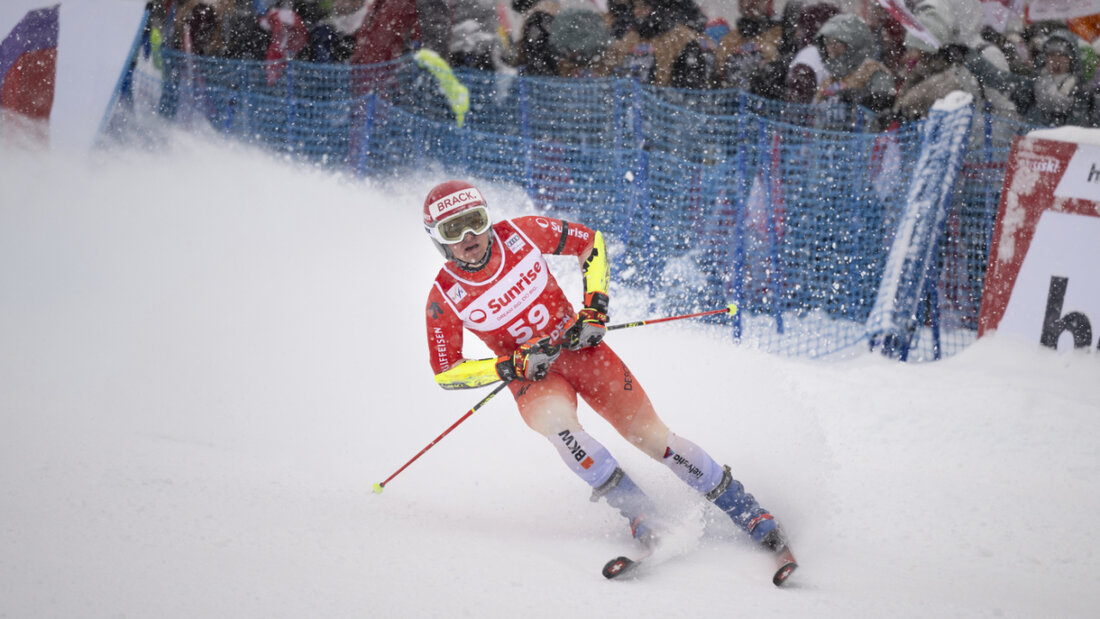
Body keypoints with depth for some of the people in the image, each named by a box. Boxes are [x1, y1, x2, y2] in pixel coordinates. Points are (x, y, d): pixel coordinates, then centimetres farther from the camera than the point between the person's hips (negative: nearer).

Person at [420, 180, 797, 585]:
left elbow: (591, 242, 1)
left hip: (577, 344, 1)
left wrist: (595, 307, -9)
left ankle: (754, 517, -4)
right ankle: (639, 515, -29)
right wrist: (512, 366, -19)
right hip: (530, 375, -1)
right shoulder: (444, 299, -15)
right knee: (555, 418, -35)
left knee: (648, 432, -10)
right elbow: (445, 373, -7)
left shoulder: (520, 234, -14)